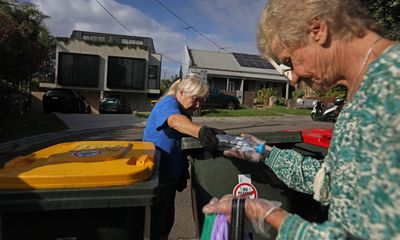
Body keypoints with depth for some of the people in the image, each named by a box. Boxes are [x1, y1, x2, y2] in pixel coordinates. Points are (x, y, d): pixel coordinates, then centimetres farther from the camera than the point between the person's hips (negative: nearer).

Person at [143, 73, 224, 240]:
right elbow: (175, 121, -44)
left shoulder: (183, 110, 8)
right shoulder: (168, 103, -21)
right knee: (158, 218, 0)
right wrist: (200, 131, -62)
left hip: (170, 173, 9)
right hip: (158, 175, -9)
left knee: (168, 215, 20)